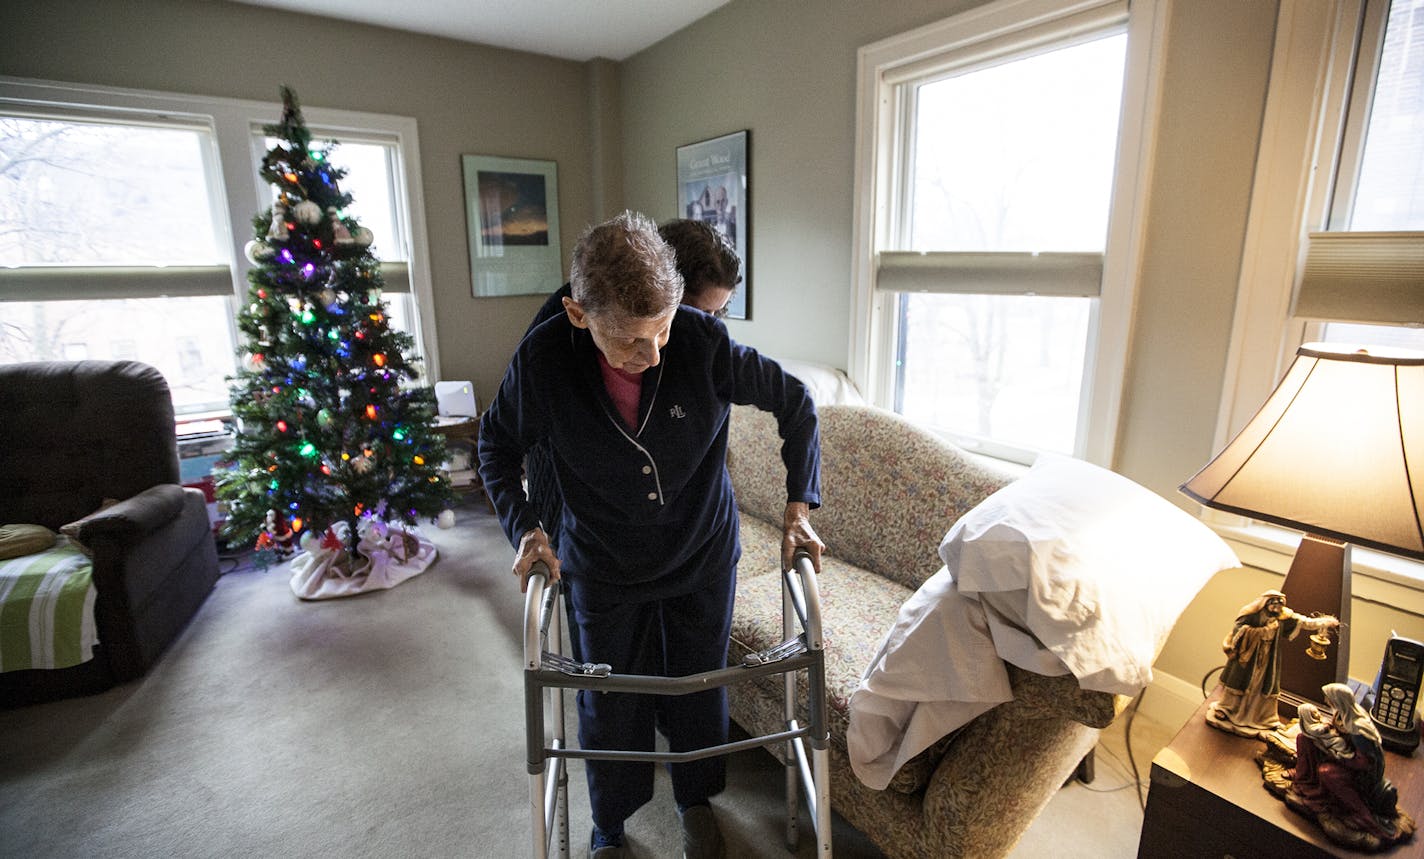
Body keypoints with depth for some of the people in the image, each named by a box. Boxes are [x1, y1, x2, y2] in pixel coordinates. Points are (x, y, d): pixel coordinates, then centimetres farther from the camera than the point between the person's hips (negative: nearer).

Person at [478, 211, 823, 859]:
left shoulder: (703, 341, -25)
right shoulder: (543, 358, -23)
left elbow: (795, 403, -9)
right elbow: (496, 443, -2)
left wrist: (799, 506, -12)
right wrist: (523, 527, -14)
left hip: (703, 557, 1)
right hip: (602, 568, 0)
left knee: (699, 685, 19)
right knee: (609, 702, 16)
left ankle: (696, 800, 51)